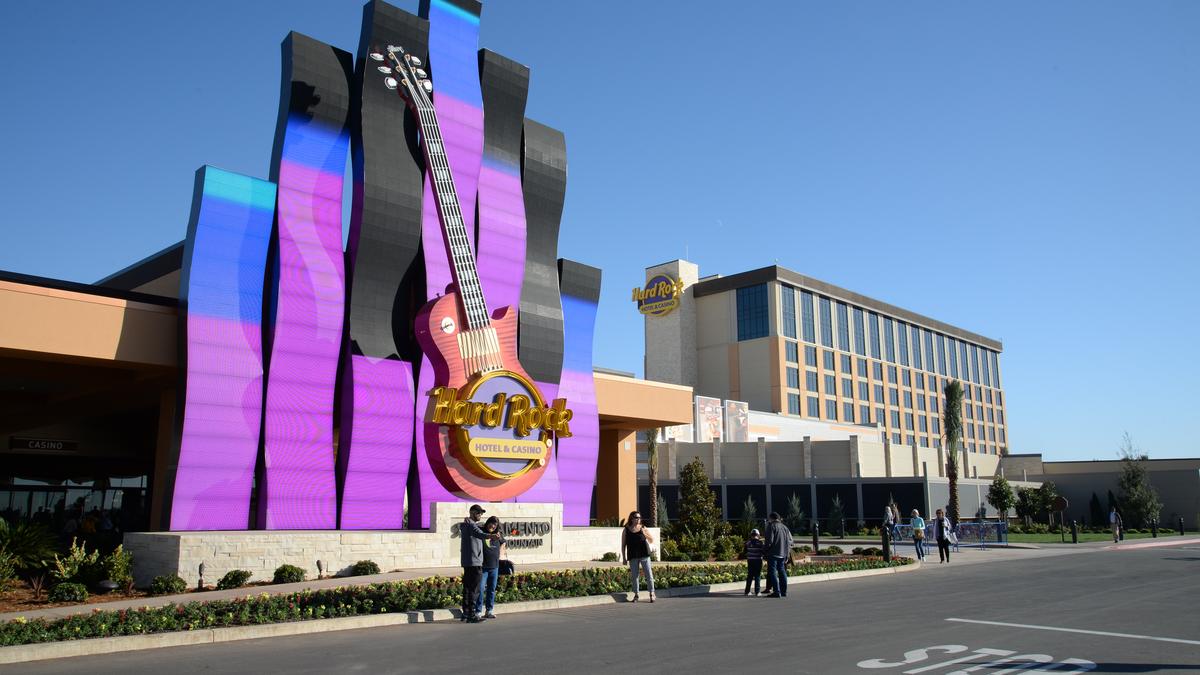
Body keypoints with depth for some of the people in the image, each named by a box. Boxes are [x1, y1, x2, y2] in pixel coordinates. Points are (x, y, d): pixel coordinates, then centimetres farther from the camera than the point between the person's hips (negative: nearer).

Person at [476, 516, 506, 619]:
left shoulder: (498, 535, 10)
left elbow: (503, 543, 27)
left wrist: (501, 554, 16)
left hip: (494, 566, 5)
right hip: (483, 566, -5)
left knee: (492, 589, 10)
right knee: (480, 589, -7)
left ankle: (489, 611, 18)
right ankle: (477, 612, -1)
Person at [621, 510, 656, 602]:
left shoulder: (643, 529, 6)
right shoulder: (626, 530, 4)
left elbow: (652, 541, 8)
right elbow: (623, 544, 6)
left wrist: (645, 534, -8)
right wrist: (624, 557, 2)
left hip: (644, 555, 0)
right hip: (633, 556, 0)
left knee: (648, 574, -3)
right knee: (634, 575, 3)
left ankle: (652, 593, 6)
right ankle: (636, 594, 15)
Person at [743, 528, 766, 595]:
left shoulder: (748, 542, 1)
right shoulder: (761, 542, -8)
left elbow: (744, 552, 7)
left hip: (750, 560, 3)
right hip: (758, 561, -3)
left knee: (749, 576, 10)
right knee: (757, 576, 3)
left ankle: (747, 591, 9)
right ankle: (757, 591, -1)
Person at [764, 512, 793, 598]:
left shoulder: (771, 526, -6)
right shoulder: (785, 527, 15)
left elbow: (769, 540, -15)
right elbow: (789, 541, 15)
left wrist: (765, 551, -5)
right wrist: (787, 554, 17)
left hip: (773, 553, -7)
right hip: (783, 554, 7)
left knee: (772, 572, -5)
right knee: (782, 572, 14)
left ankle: (777, 592, -12)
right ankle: (784, 592, 16)